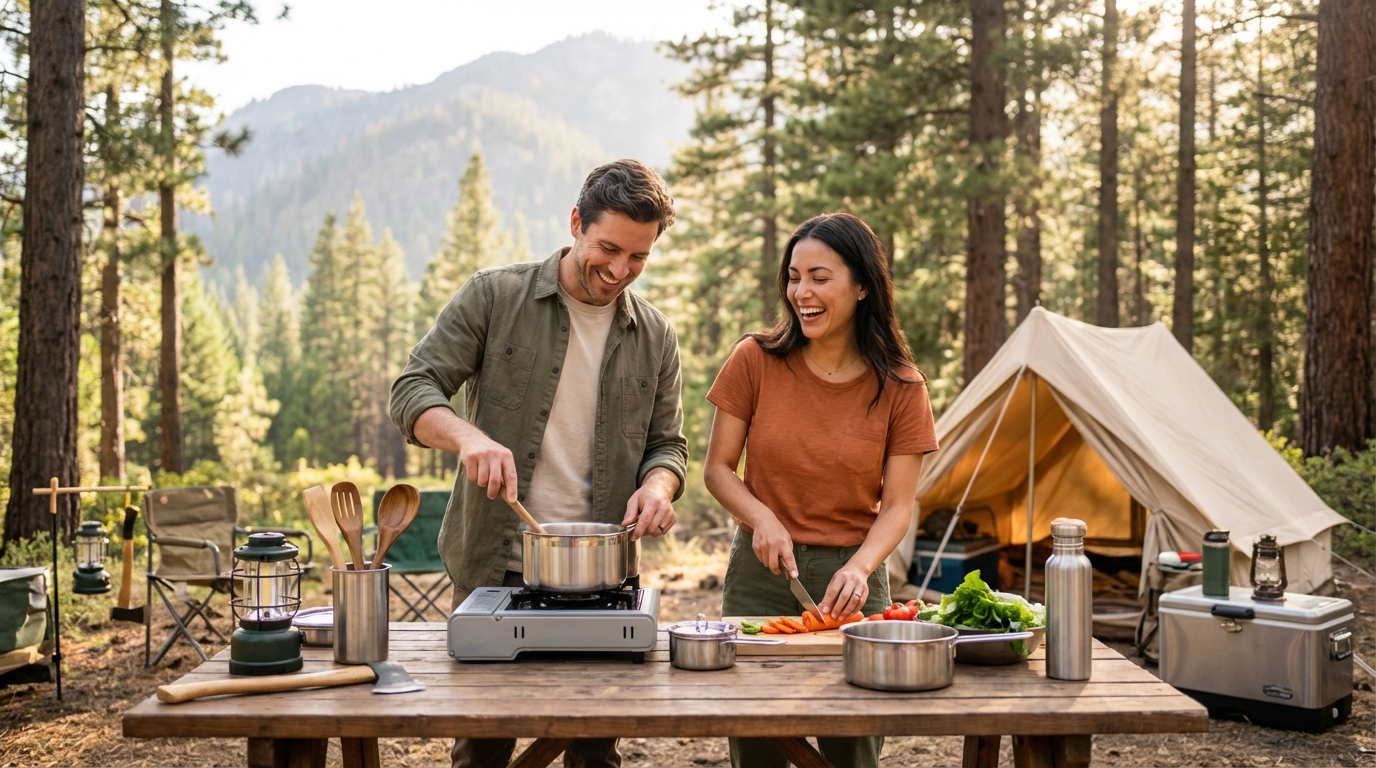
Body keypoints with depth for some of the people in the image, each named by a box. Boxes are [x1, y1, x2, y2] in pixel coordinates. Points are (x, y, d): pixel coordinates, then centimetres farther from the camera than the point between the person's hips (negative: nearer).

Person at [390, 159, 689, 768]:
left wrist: (658, 484, -11)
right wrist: (468, 437, -26)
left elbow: (667, 442, 13)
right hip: (493, 566, -2)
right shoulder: (493, 297, -2)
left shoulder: (655, 336, 7)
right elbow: (413, 391, -6)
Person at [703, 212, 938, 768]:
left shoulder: (900, 387, -4)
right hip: (759, 576, 0)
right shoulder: (756, 360, -5)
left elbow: (896, 507, -4)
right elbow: (718, 468, 1)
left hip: (850, 581, 0)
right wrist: (762, 518, -17)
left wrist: (859, 567, -21)